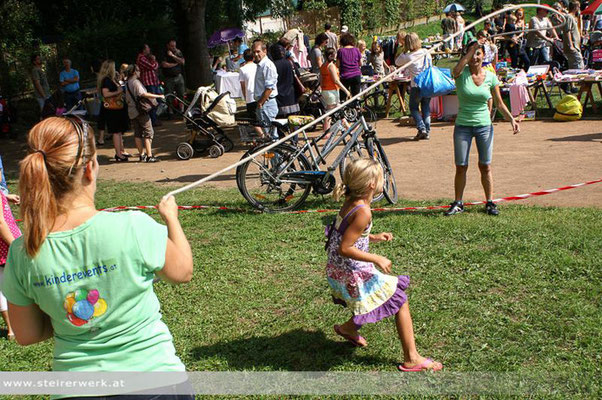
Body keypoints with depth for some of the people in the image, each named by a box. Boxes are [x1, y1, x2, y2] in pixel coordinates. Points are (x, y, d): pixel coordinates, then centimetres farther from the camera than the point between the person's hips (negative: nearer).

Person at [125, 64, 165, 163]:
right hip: (140, 111, -9)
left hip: (131, 112, 9)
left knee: (137, 134, 11)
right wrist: (158, 96, -23)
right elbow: (143, 94, -26)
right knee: (149, 132, -4)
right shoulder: (136, 82, -14)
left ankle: (142, 155, 14)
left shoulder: (127, 83, 13)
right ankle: (149, 156, -7)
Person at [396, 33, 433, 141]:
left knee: (414, 108, 11)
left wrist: (403, 53, 9)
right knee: (426, 107, 14)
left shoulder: (408, 57, -12)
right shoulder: (426, 52, 3)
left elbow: (397, 63, 4)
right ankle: (427, 132, 14)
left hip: (416, 86, -5)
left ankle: (422, 128, -4)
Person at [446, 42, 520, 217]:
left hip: (484, 126, 1)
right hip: (463, 127, -1)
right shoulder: (462, 73, -5)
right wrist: (471, 50, -32)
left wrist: (511, 119, -7)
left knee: (485, 166, 5)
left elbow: (499, 103, 6)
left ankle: (490, 202, 16)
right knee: (461, 167, 2)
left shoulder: (490, 77, 1)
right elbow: (456, 70, -32)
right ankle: (458, 203, 15)